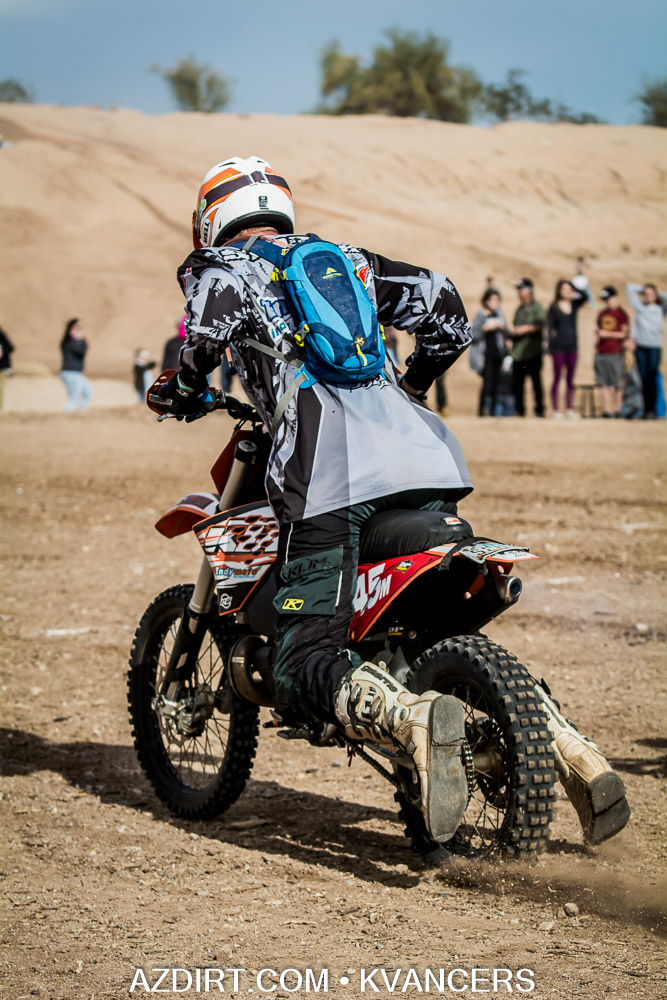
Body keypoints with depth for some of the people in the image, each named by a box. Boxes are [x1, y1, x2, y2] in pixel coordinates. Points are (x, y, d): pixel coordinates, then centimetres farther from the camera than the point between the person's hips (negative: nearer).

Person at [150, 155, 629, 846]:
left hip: (327, 470, -6)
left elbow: (213, 319, -8)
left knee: (307, 669, -7)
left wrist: (184, 390, 9)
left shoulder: (217, 263, 16)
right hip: (424, 459, 6)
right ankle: (569, 746, -3)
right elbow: (444, 305, 23)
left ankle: (414, 720, -37)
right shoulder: (346, 259, 30)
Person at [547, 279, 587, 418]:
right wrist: (550, 350, -9)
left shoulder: (574, 305, 7)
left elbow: (585, 296, -6)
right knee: (557, 378, 0)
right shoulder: (553, 308, -4)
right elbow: (550, 328, -5)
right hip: (558, 348, -4)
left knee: (570, 379, 7)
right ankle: (555, 409, 3)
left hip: (572, 347, 4)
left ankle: (569, 409, 11)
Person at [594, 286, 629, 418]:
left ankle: (617, 409, 0)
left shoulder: (622, 314, -1)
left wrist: (608, 334, -16)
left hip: (615, 353, -5)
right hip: (601, 352, 5)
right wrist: (596, 345, 13)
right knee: (605, 383, 4)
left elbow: (624, 333, -6)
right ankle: (606, 410, 6)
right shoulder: (602, 314, 16)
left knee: (617, 384, -4)